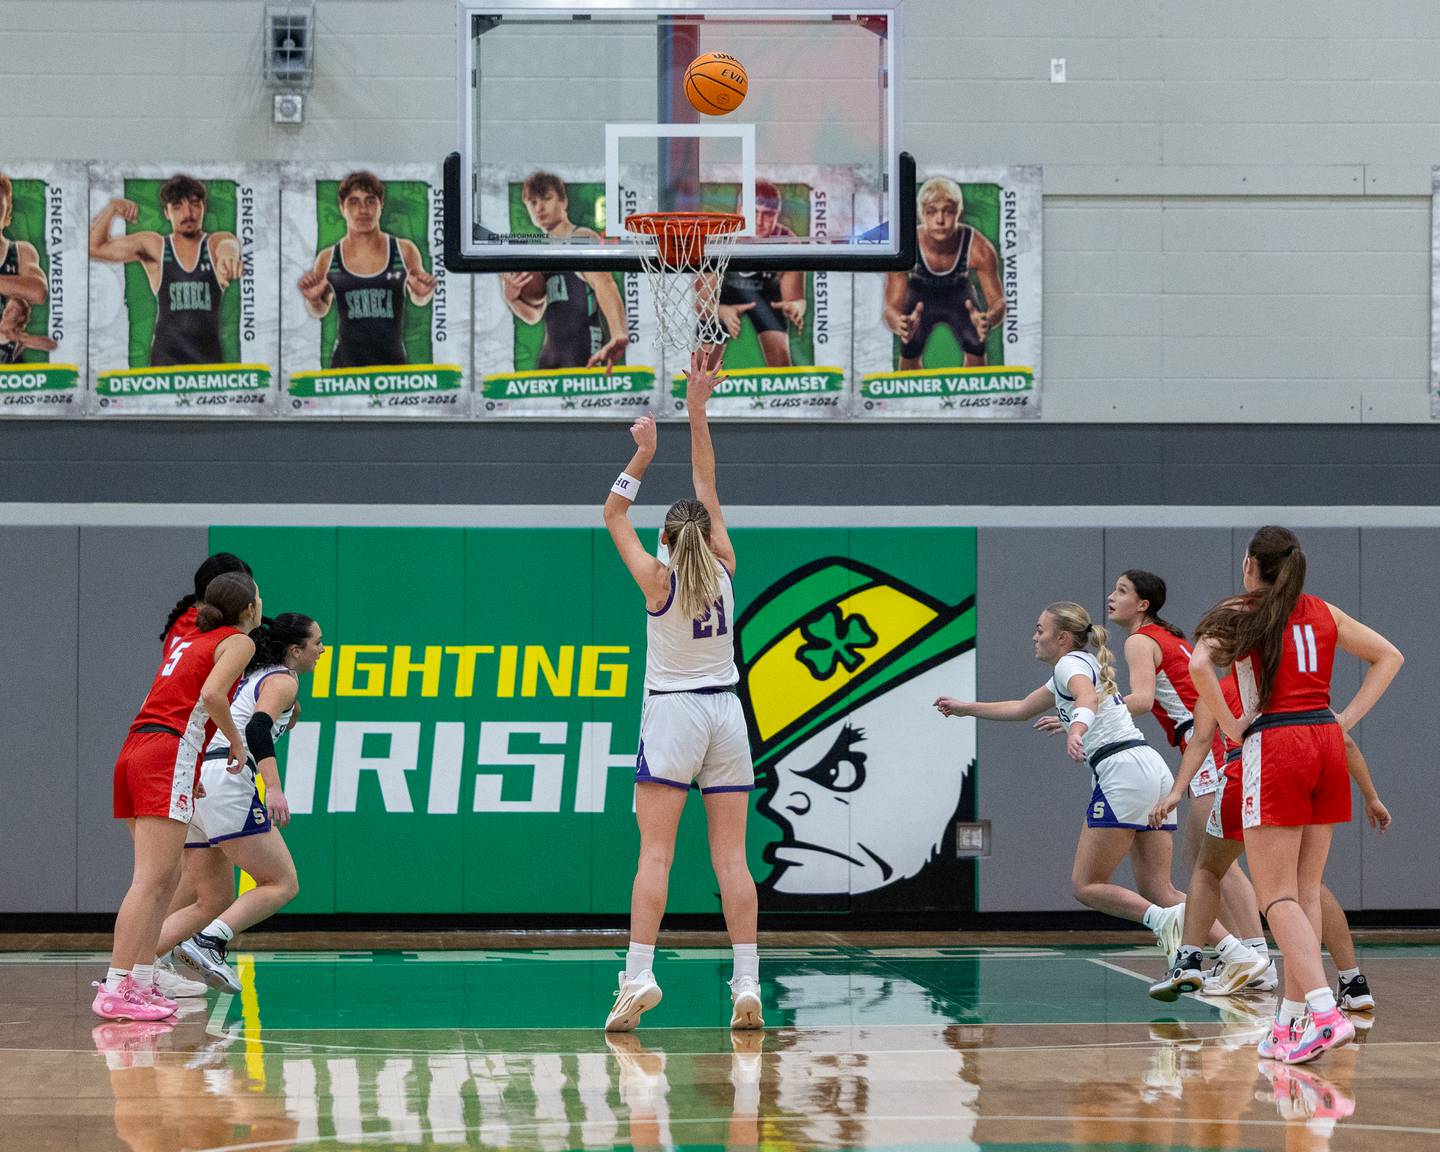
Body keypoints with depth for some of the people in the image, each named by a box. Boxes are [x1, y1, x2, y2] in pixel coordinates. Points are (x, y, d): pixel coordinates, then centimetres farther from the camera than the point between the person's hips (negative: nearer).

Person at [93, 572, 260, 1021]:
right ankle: (115, 989, -21)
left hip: (134, 751, 8)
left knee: (166, 879, 12)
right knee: (150, 880, -13)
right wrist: (237, 742, -2)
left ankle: (142, 983, 9)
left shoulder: (184, 639, 24)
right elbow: (211, 694, -15)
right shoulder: (238, 642, 1)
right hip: (169, 754, -8)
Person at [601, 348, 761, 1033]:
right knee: (731, 856, 0)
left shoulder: (658, 581, -6)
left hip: (672, 713, -3)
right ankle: (747, 983, -5)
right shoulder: (724, 569, 1)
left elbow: (613, 515, 4)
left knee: (655, 853, -8)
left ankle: (639, 975, -18)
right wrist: (697, 412, 6)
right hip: (726, 713, 3)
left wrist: (643, 456, -3)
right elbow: (708, 489, 7)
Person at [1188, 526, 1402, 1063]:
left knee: (1278, 897, -5)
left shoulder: (1238, 614, -1)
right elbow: (1389, 657, 18)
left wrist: (1231, 727, -9)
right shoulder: (1323, 613, 13)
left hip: (1273, 746, -5)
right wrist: (1346, 718, 12)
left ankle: (1325, 1012, -22)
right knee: (1306, 892, 10)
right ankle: (1291, 1024, 10)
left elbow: (1200, 663, -19)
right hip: (1327, 744, 5)